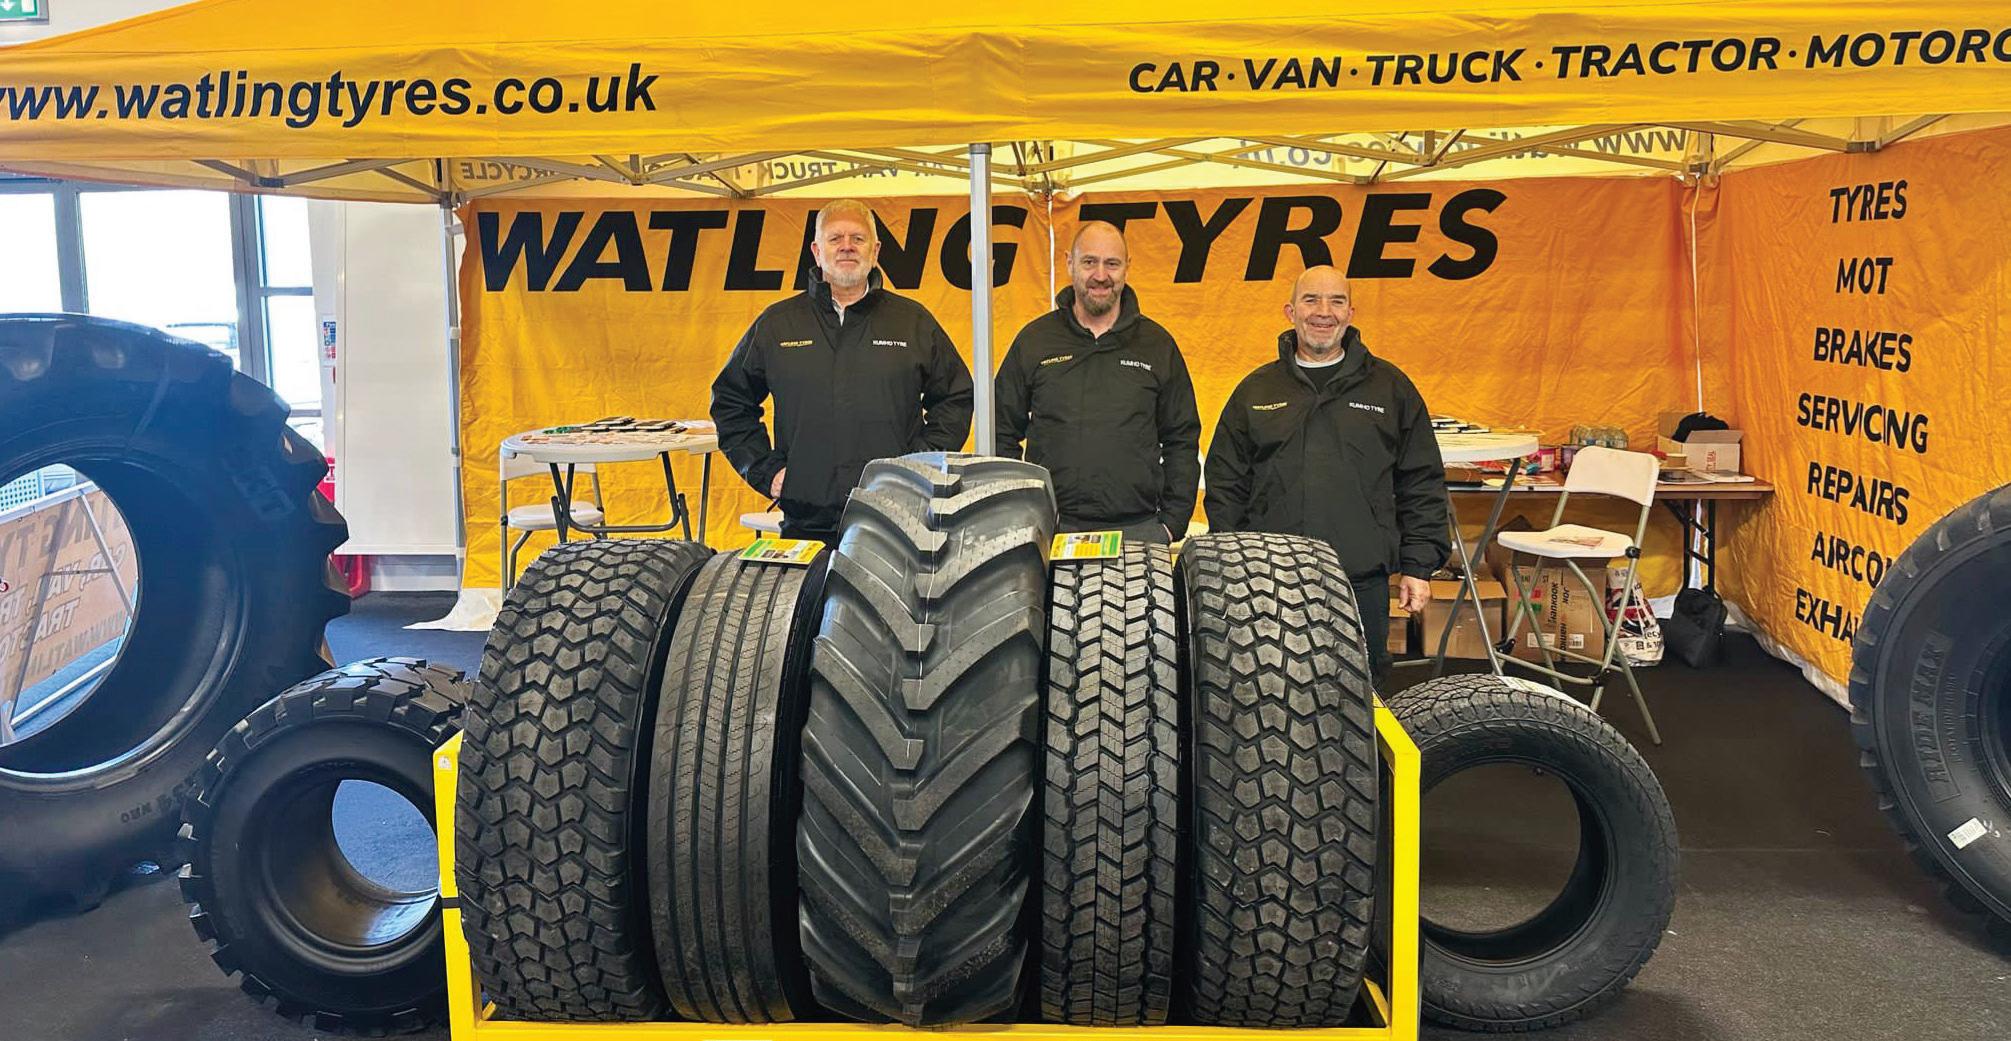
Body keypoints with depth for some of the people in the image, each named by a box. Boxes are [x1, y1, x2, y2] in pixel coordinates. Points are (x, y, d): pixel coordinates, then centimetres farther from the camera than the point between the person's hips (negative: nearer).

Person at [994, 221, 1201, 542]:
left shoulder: (1157, 344, 9)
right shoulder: (1033, 340, 7)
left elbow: (1182, 440, 11)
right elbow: (1003, 434, 9)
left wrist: (1174, 522, 2)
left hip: (1139, 529, 1)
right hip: (1050, 529, -1)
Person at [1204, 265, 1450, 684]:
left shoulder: (1390, 387, 8)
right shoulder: (1256, 390, 10)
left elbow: (1422, 485, 8)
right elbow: (1225, 485, 11)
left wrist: (1418, 566, 3)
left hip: (1364, 584, 0)